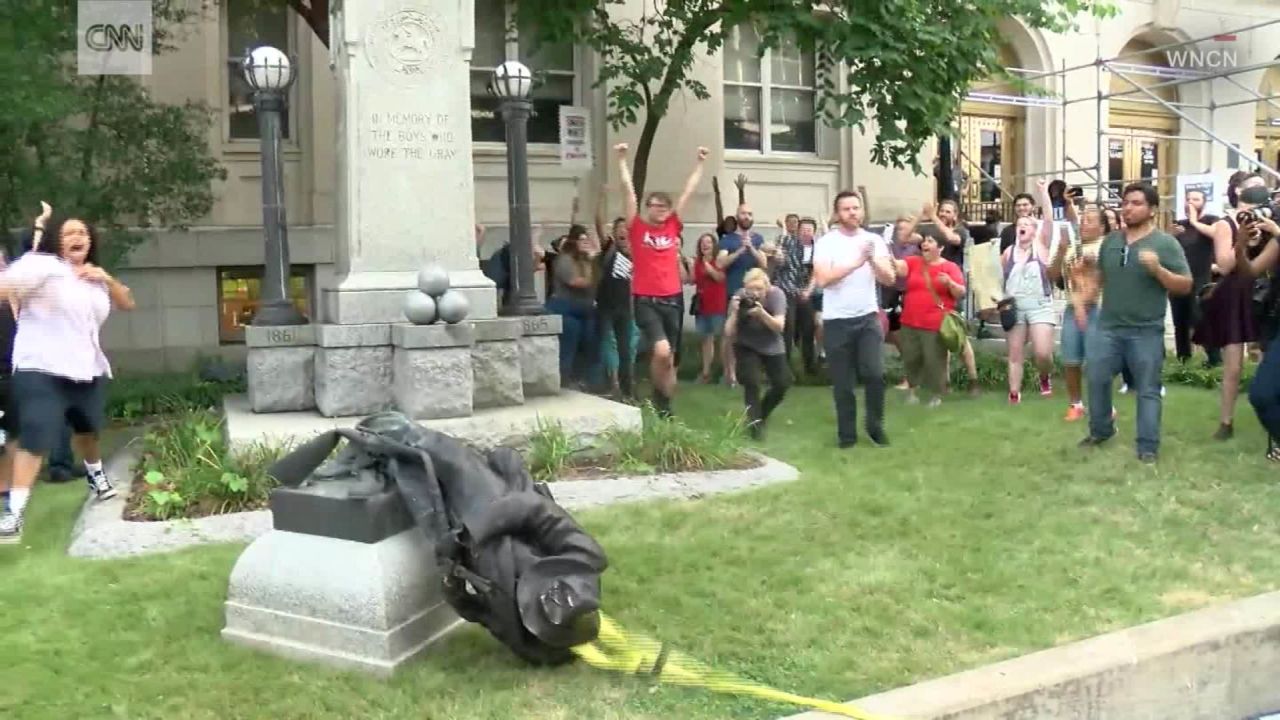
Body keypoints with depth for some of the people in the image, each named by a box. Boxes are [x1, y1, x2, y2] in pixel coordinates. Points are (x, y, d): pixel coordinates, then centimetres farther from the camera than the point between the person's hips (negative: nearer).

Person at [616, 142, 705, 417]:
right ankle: (659, 396, 7)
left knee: (669, 358, 10)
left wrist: (700, 163, 13)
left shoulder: (673, 227, 8)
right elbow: (629, 190, -3)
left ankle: (665, 407, 22)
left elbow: (688, 191, 11)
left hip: (672, 299, 4)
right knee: (661, 351, -19)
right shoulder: (637, 228, 0)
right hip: (646, 300, -4)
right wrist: (622, 159, -6)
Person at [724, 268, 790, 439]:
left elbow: (779, 327, -29)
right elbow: (729, 334, -21)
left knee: (782, 384, -4)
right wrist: (734, 312, -36)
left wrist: (762, 313, -44)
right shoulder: (739, 297, -22)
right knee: (751, 382, -21)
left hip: (772, 347, 1)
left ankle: (762, 414, 24)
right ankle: (754, 422, -2)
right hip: (746, 347, -1)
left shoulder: (776, 294, -22)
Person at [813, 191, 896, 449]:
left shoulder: (874, 240, 5)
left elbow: (890, 279, -2)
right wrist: (856, 262, -23)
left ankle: (876, 426, 12)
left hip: (868, 317, 2)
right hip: (836, 321, -2)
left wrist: (873, 261, -19)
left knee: (874, 373, -9)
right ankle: (847, 432, 18)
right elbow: (822, 280, -18)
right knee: (843, 382, 4)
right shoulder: (826, 242, -5)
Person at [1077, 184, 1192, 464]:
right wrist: (1086, 295, 4)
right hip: (1107, 327, 5)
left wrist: (1157, 269, -24)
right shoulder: (1111, 240, 8)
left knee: (1147, 390, 3)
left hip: (1146, 332, -4)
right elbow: (1098, 275, 21)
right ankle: (1100, 430, 30)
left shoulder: (1165, 243, -6)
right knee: (1096, 380, 10)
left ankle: (1148, 446, 10)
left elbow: (1186, 286, -9)